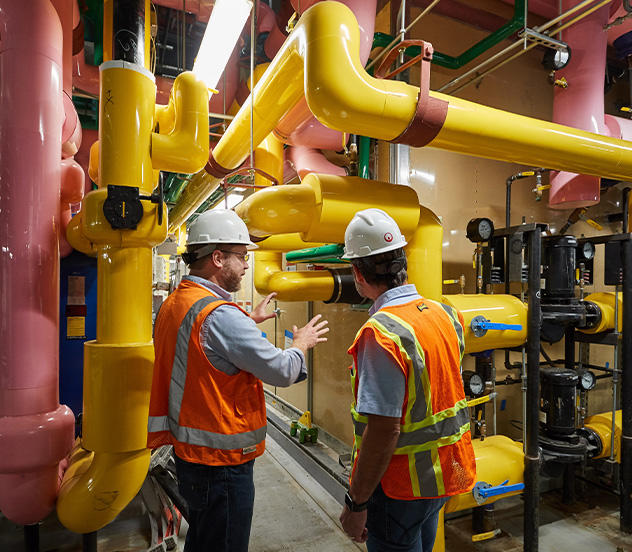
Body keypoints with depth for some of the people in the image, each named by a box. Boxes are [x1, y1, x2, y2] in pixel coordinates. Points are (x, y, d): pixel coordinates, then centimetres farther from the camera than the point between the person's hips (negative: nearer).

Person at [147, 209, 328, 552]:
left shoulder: (173, 304, 4)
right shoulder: (219, 314, -27)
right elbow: (282, 371, -22)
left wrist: (249, 320, 23)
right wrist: (301, 343, -3)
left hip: (188, 450, 9)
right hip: (221, 462, -9)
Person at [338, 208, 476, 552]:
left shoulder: (380, 333, -28)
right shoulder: (444, 313, -2)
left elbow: (383, 430, -28)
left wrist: (356, 502, -18)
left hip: (400, 487, -8)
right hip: (442, 475, 8)